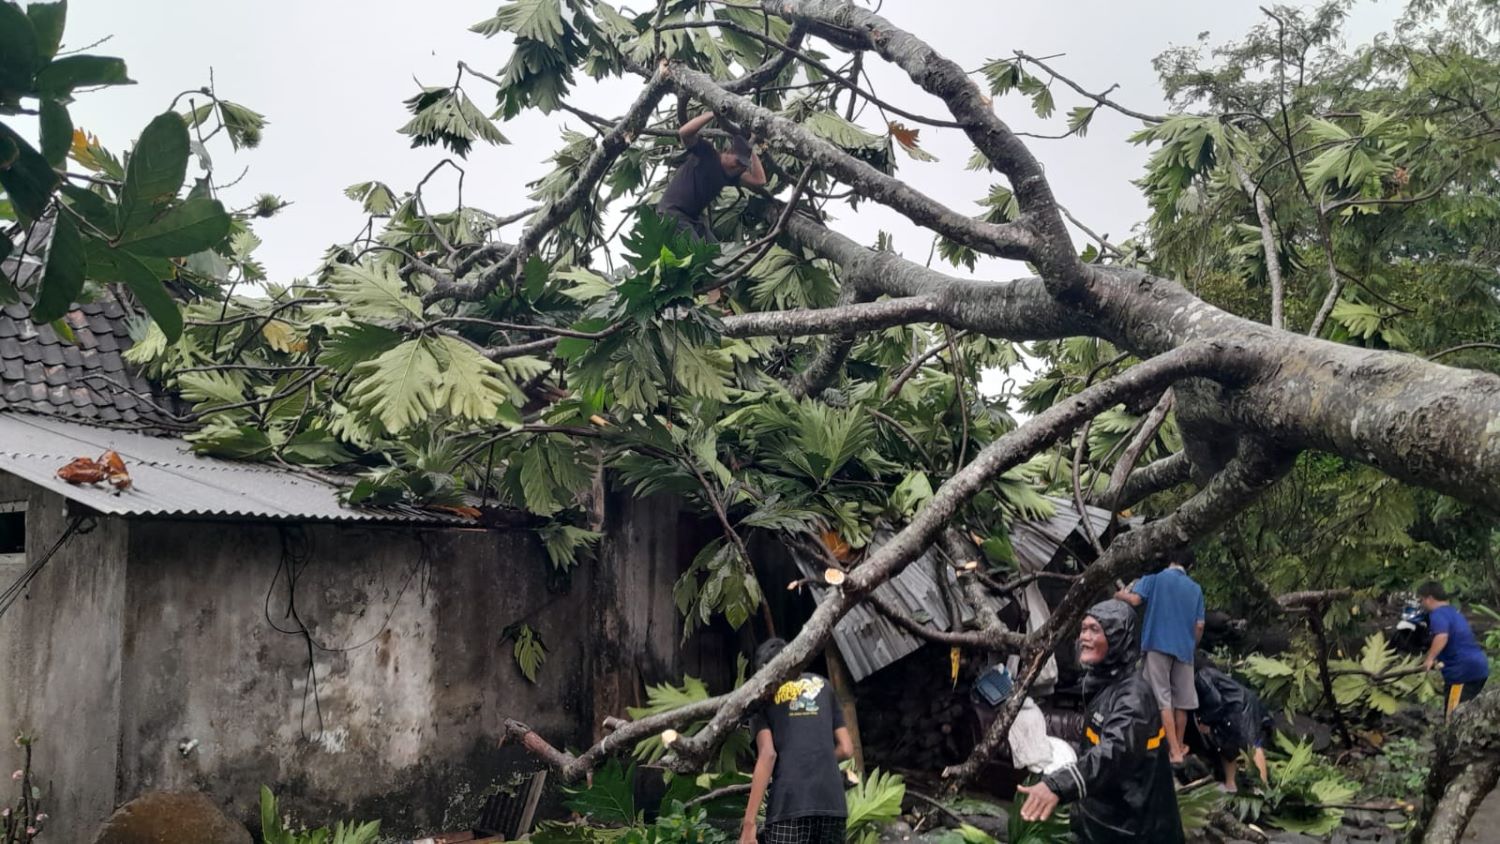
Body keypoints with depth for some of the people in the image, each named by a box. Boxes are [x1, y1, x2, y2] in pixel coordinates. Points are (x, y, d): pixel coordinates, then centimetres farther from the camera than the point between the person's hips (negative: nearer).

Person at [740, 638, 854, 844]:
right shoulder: (822, 686, 19)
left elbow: (767, 754, -6)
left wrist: (749, 822, -8)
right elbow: (846, 748, 16)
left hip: (789, 805, -4)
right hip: (832, 801, 4)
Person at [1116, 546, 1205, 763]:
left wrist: (1121, 595, 7)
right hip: (1184, 648, 3)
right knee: (1181, 700, 14)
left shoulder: (1154, 579, 1)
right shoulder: (1196, 589, 10)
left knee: (1163, 699, -3)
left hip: (1158, 645, -3)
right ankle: (1180, 747, 28)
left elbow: (1135, 599, -14)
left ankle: (1175, 752, -8)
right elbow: (1199, 625, 6)